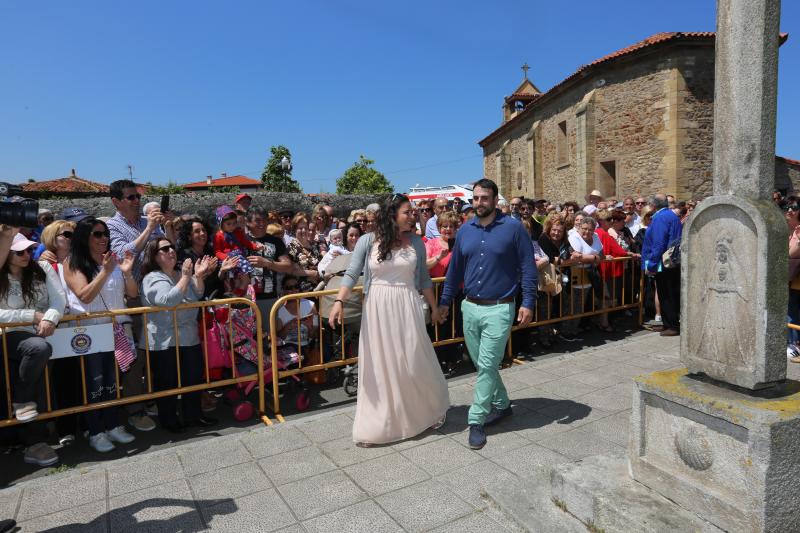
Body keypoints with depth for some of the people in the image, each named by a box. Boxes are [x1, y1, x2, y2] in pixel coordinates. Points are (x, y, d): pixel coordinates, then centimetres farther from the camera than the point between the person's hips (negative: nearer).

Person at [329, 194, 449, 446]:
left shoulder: (416, 241, 3)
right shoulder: (368, 241, -4)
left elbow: (423, 278, 12)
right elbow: (351, 274, -7)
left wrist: (434, 307, 16)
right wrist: (339, 302, -19)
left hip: (407, 308, 1)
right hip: (377, 310, -1)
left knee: (414, 363, 6)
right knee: (379, 366, 7)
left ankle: (430, 410, 34)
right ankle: (376, 425, 23)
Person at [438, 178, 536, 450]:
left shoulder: (513, 228, -7)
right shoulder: (465, 230, 6)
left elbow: (528, 267, -5)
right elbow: (455, 268, 13)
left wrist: (528, 303, -11)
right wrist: (444, 301, 14)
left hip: (499, 309, -5)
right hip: (470, 307, 5)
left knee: (487, 366, -4)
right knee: (482, 364, 15)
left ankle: (476, 421, 8)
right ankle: (501, 404, 36)